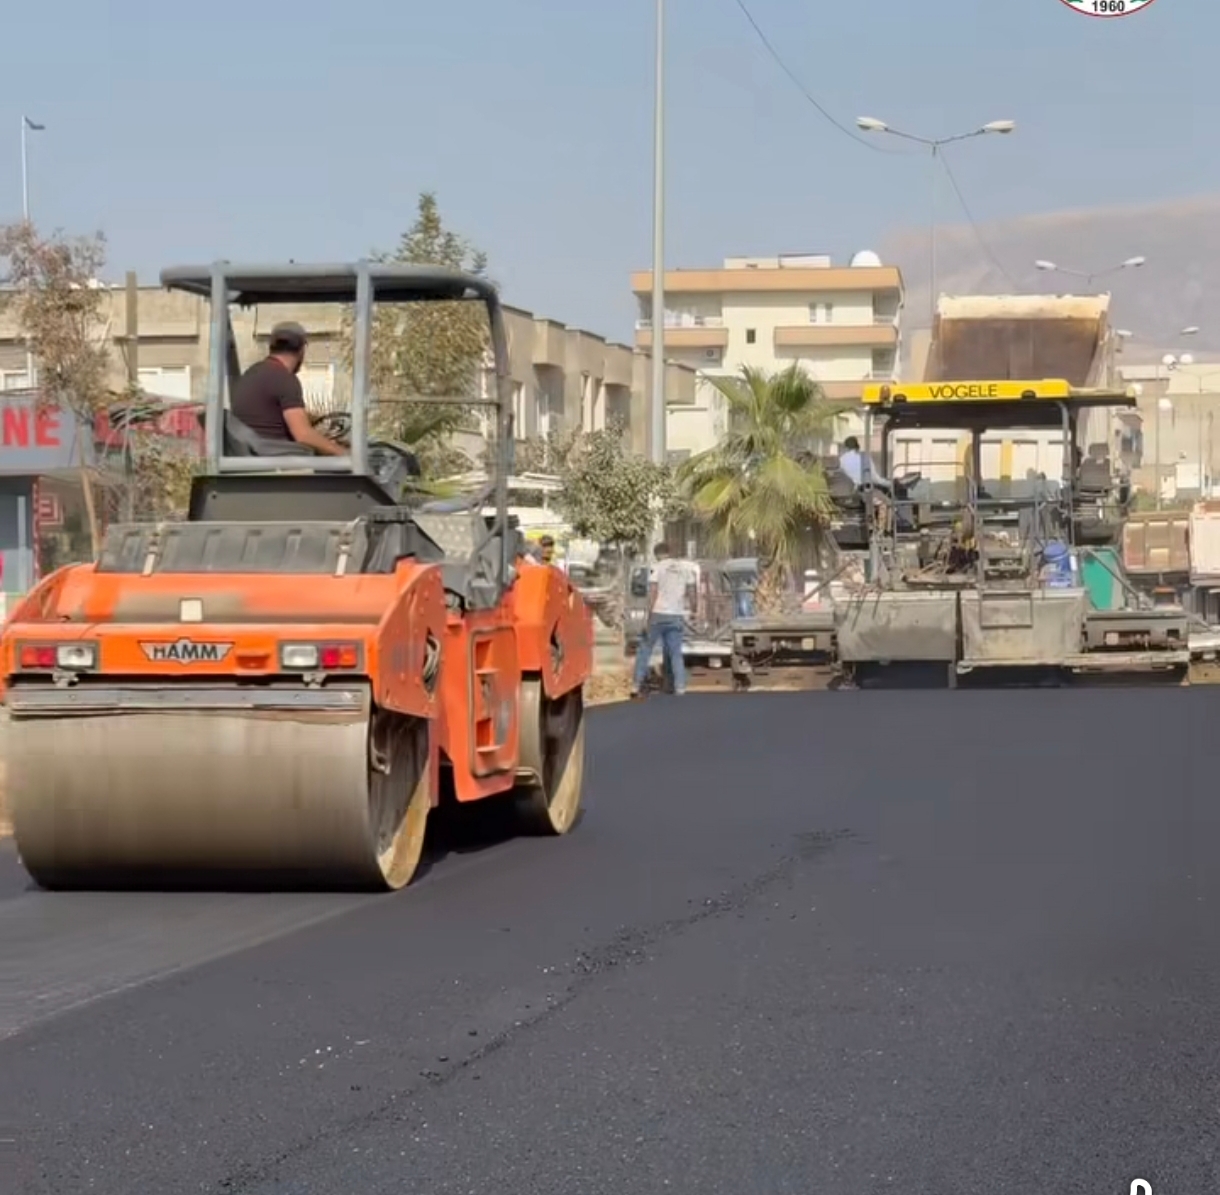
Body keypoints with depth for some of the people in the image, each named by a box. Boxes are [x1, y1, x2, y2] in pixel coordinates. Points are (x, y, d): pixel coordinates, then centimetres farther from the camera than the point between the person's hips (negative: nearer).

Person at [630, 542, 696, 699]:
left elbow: (653, 592, -11)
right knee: (676, 654, 9)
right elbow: (691, 592, 12)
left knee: (645, 650, 7)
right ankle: (680, 689, 0)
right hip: (677, 616, 3)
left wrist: (649, 615, -9)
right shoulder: (685, 567, 9)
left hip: (658, 615, -3)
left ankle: (636, 688, 6)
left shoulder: (657, 567, -3)